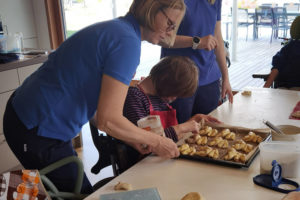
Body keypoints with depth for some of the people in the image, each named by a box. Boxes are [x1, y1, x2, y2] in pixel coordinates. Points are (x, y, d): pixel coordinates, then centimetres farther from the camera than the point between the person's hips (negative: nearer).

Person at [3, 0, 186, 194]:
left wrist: (130, 138, 5)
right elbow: (108, 120, -25)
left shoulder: (113, 29, 8)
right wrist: (155, 141, -10)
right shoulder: (127, 41, -21)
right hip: (37, 132, -9)